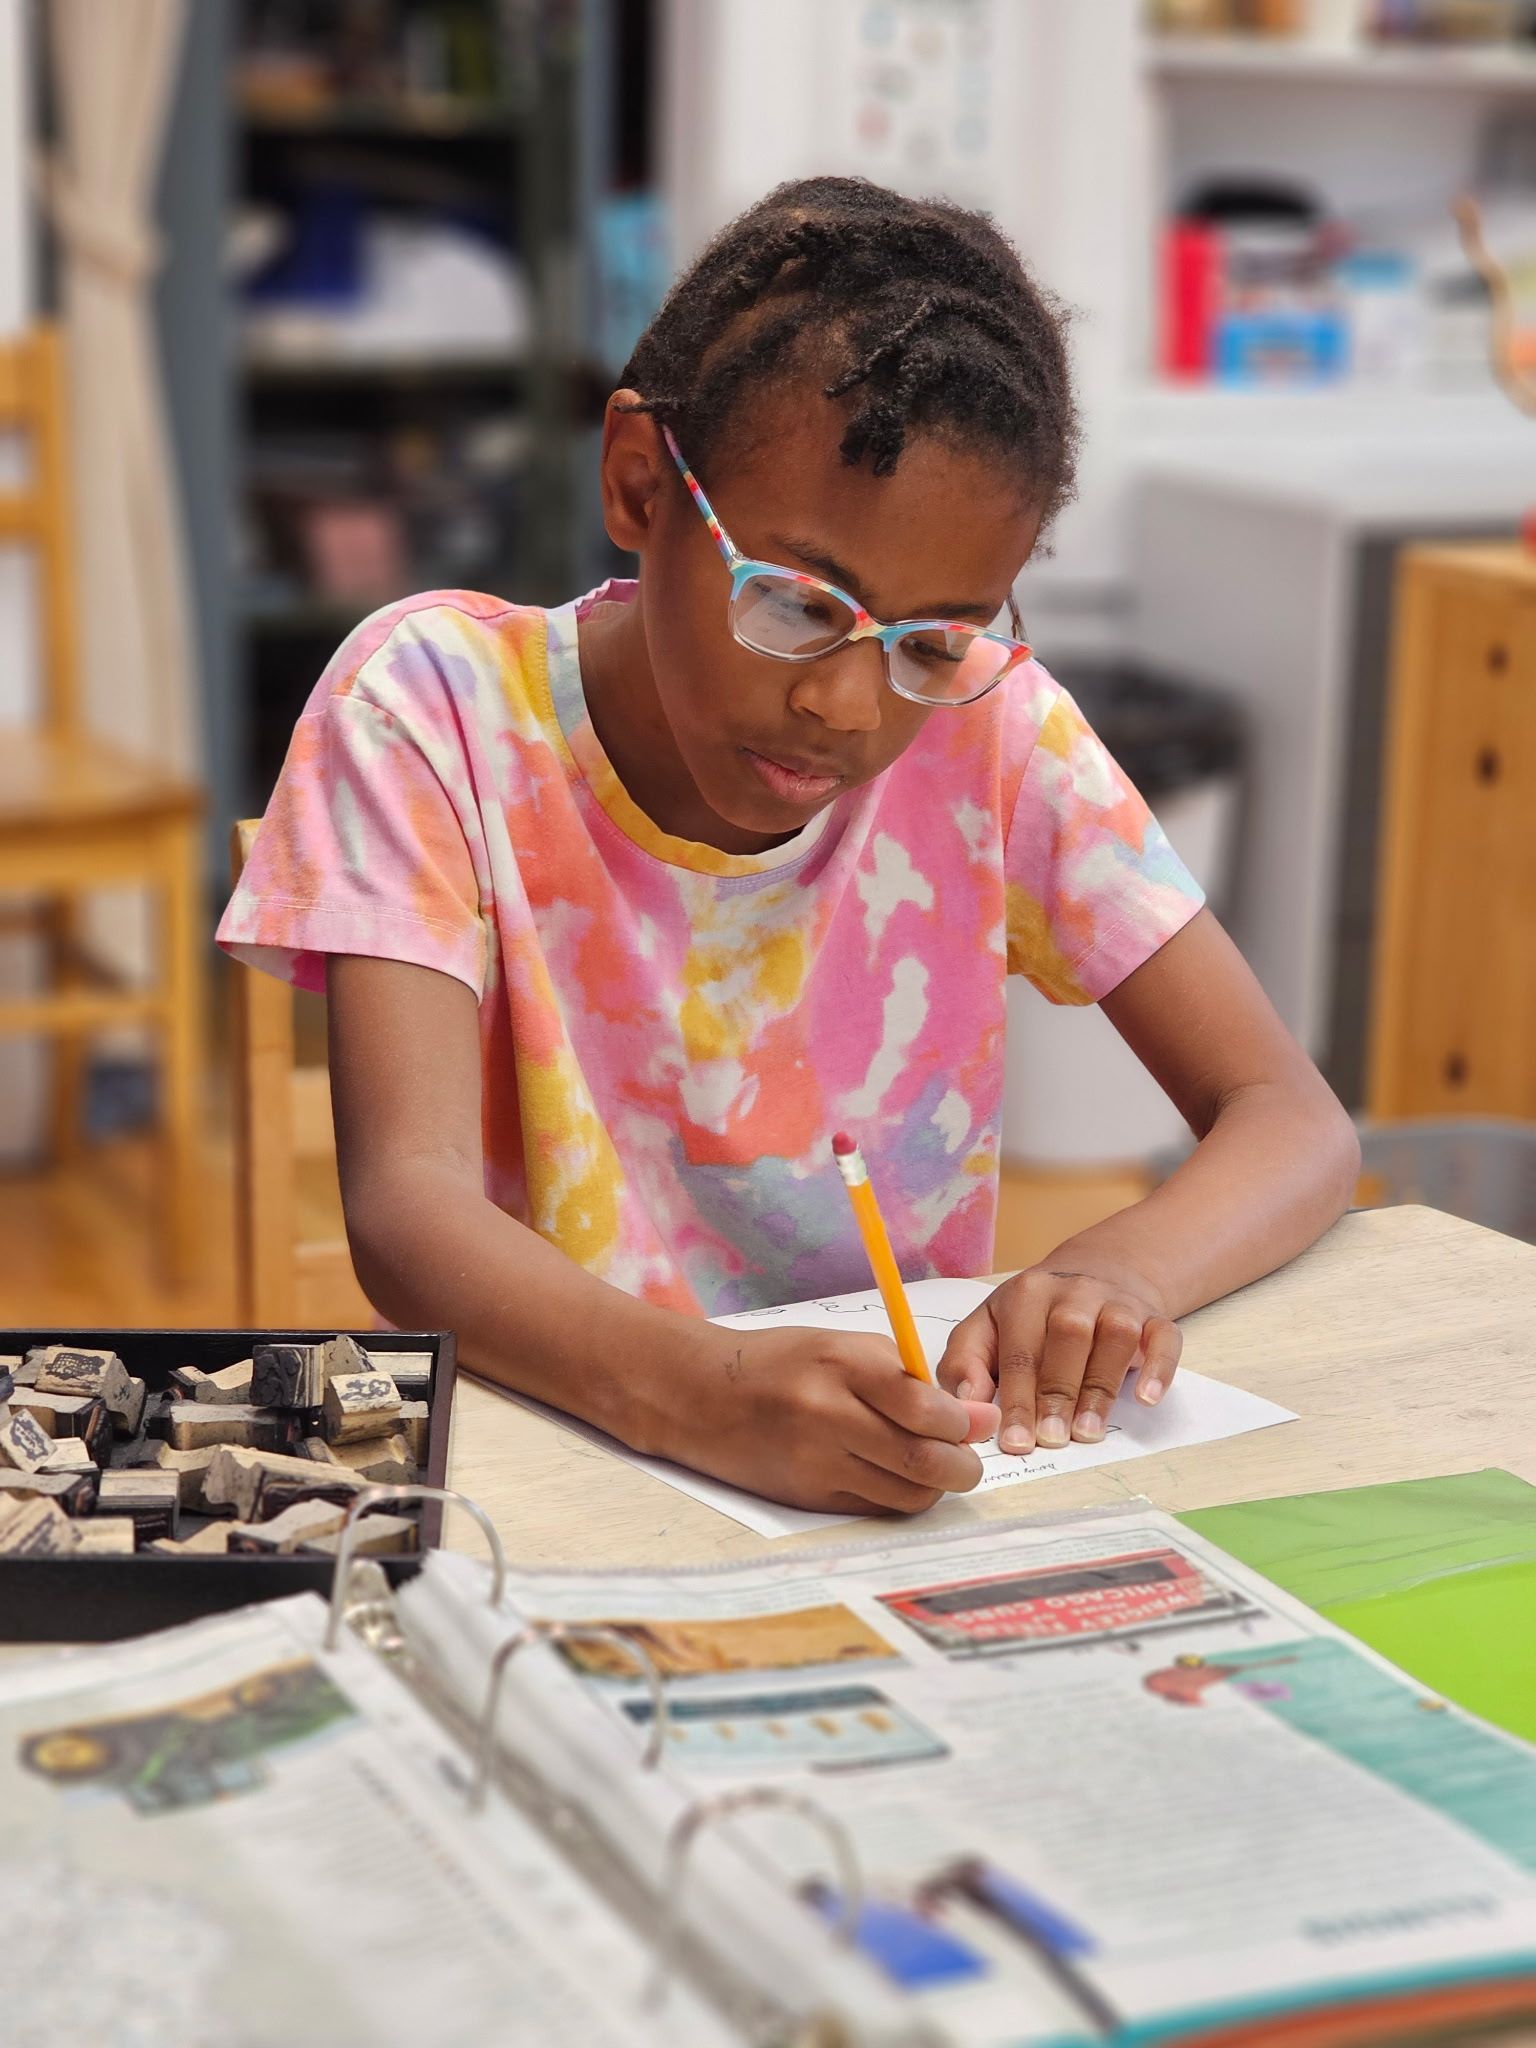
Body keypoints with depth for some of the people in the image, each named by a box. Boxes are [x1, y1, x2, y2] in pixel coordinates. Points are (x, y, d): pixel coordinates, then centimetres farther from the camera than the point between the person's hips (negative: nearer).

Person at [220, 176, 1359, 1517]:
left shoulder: (994, 732, -5)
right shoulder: (436, 705, -12)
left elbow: (1294, 1120, -4)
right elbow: (409, 1208, -21)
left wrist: (1122, 1272, -25)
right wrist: (697, 1393, -39)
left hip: (909, 1448, 3)